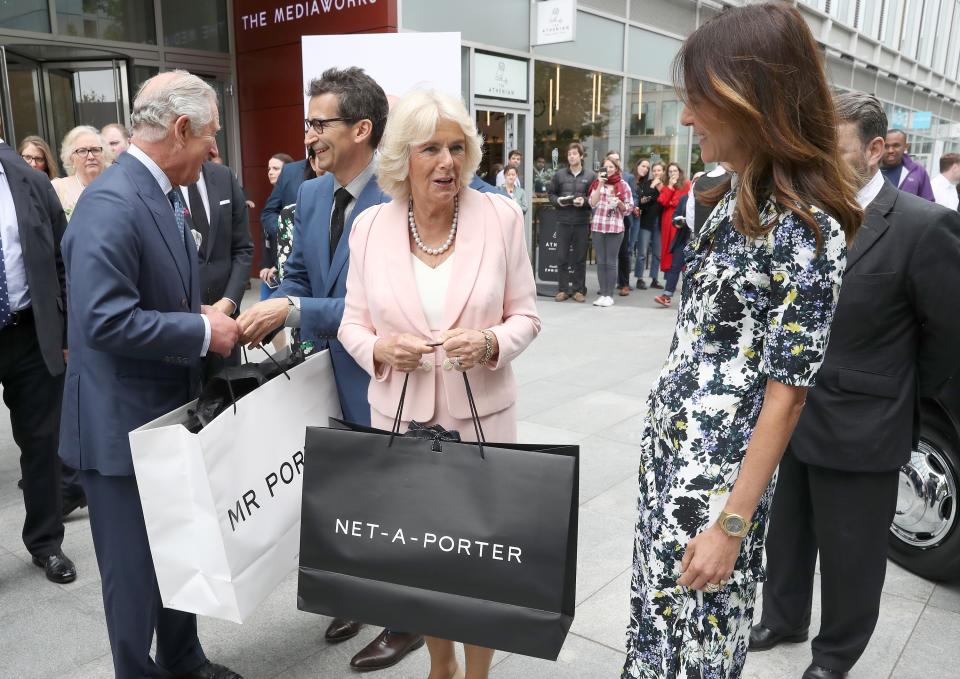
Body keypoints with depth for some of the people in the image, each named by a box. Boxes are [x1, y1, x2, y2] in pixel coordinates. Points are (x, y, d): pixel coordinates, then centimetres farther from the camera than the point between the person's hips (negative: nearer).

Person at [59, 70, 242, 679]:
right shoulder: (111, 204, -22)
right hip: (123, 424, -9)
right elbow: (105, 321, -29)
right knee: (136, 567, 9)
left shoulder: (165, 195, 8)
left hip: (170, 413, 10)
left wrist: (206, 316, 0)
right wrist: (203, 331, -21)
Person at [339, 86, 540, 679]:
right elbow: (353, 323, 5)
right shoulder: (370, 226, -2)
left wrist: (491, 343, -21)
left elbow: (526, 316, 0)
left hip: (482, 413, -1)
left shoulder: (501, 217, -6)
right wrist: (380, 349, -16)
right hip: (401, 414, 2)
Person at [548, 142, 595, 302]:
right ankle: (563, 289, 12)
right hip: (563, 221, 1)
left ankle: (579, 290, 14)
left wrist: (584, 201, -14)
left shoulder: (590, 175, 3)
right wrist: (557, 201, -6)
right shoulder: (559, 174, 7)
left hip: (582, 222, -1)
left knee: (580, 257, 5)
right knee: (562, 257, 3)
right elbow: (551, 193, 13)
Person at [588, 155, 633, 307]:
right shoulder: (597, 183, 10)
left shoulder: (623, 185, 5)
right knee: (600, 262, 4)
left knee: (611, 262, -1)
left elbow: (629, 208, 5)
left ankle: (609, 295, 3)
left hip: (615, 227, -2)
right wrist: (600, 185, -9)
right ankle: (602, 293, 10)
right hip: (598, 226, 2)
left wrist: (619, 203, -14)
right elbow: (592, 203, -3)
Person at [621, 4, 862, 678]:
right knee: (660, 602, 20)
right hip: (670, 445, 8)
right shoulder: (735, 197, 6)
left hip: (719, 468, -7)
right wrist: (664, 421, 17)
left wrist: (731, 525, -16)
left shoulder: (807, 228, -20)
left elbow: (787, 391, -19)